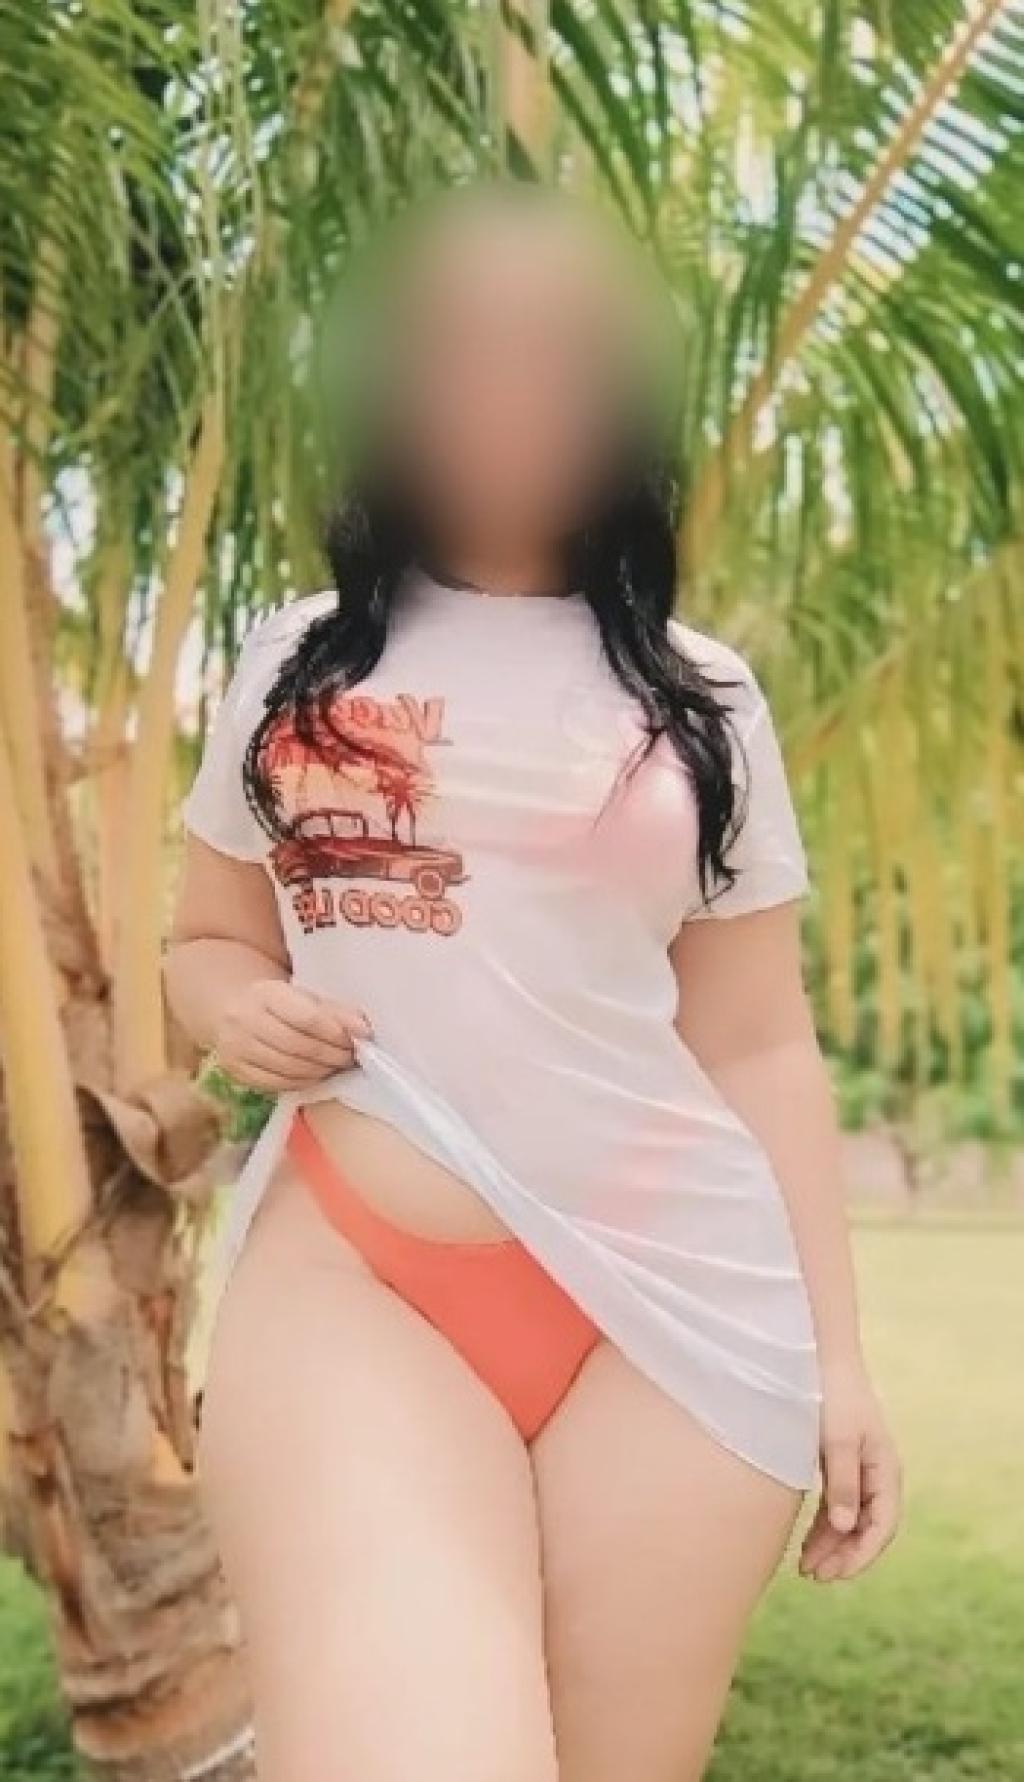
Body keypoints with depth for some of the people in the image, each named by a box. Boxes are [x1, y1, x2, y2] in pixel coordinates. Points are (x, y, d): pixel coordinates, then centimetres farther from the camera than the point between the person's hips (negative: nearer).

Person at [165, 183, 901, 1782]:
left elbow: (760, 1047, 10)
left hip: (673, 1301, 1)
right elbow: (209, 947, 20)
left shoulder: (698, 695, 10)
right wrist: (238, 1009, -4)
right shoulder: (296, 663, 12)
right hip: (347, 1278, 0)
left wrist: (836, 1353, 5)